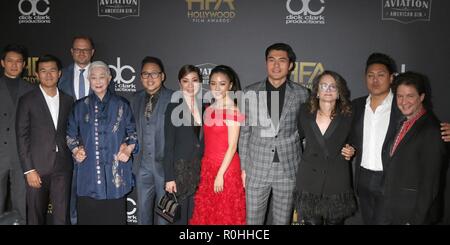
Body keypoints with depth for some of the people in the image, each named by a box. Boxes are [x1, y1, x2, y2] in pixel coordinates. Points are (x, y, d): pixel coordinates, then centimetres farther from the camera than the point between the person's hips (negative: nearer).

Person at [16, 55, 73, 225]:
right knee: (36, 216, 7)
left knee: (62, 216, 4)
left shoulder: (68, 100, 9)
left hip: (63, 167, 2)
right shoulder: (27, 100, -1)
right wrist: (29, 170, -9)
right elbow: (22, 137, -4)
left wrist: (72, 156, 3)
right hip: (37, 167, -2)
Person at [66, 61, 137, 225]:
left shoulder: (121, 105, 6)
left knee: (114, 217, 0)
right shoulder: (80, 106, 11)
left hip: (115, 174, -1)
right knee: (88, 217, 1)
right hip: (88, 174, 1)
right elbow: (71, 134, 18)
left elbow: (132, 133, 11)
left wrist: (128, 150, -4)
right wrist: (75, 151, 2)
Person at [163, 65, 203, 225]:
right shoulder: (174, 107, -6)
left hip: (201, 169, 4)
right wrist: (169, 177, -11)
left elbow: (205, 140, 11)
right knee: (180, 217, 4)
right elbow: (168, 144, -7)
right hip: (181, 168, -4)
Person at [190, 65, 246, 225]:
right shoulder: (208, 110, 9)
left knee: (225, 215, 7)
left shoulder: (233, 111, -12)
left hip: (226, 168, -7)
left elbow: (232, 147, -15)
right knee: (206, 214, 15)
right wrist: (207, 168, 9)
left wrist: (220, 174, -16)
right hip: (208, 166, 7)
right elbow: (208, 142, 11)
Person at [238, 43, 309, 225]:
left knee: (283, 220, 12)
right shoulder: (250, 93, 2)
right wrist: (243, 167, 3)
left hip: (288, 169, 0)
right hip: (256, 169, 0)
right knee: (252, 220, 8)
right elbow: (244, 132, 5)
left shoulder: (301, 94, 2)